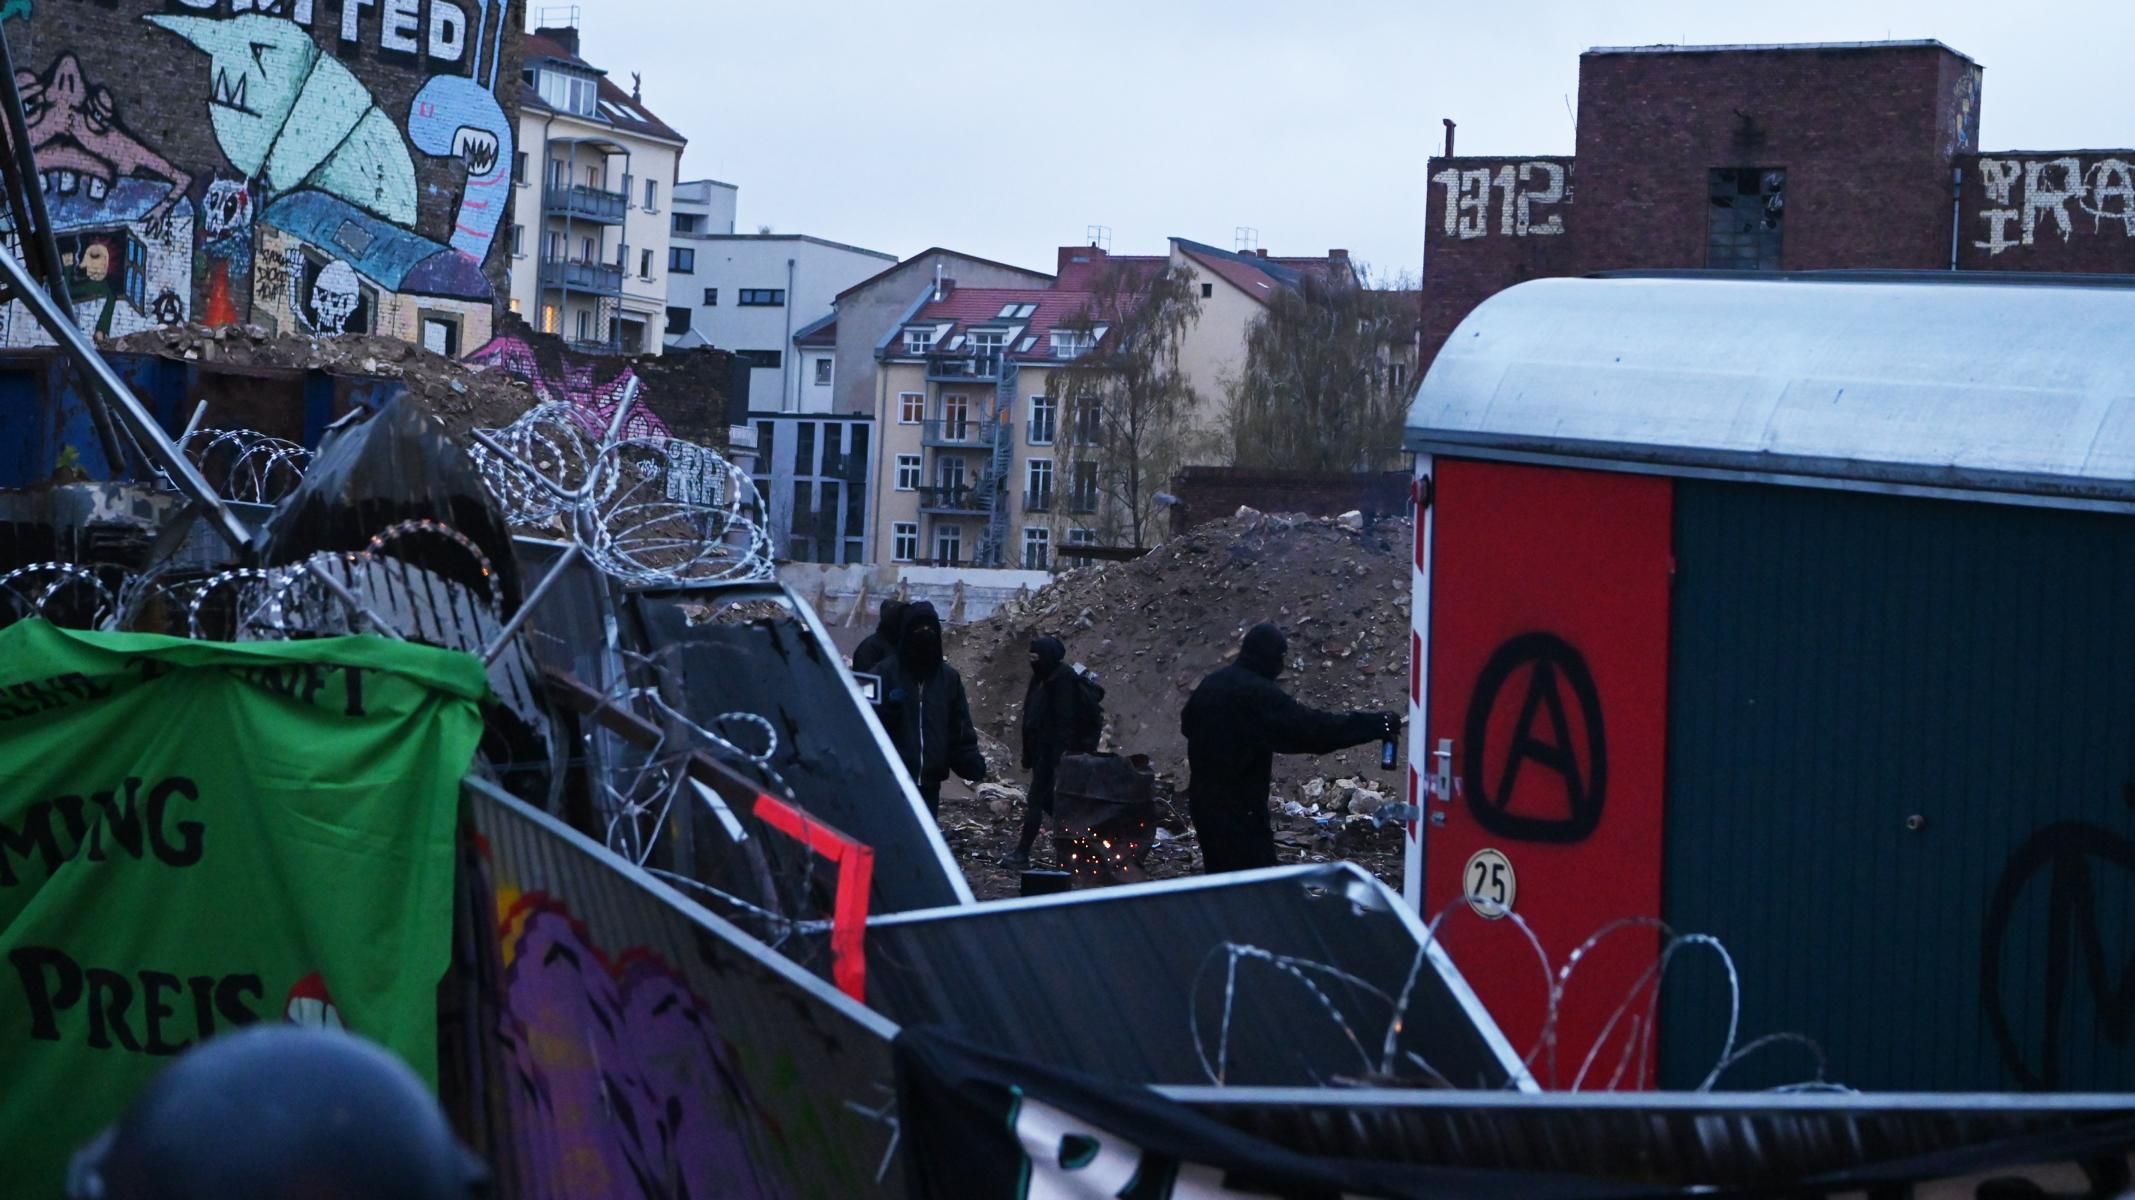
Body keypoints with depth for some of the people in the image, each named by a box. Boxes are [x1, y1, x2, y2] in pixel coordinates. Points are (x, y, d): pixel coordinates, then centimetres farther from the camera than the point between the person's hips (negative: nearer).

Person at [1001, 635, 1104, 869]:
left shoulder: (1062, 679, -15)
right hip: (1042, 749, 9)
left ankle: (1022, 854, -5)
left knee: (1036, 799, -7)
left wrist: (1059, 756, -24)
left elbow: (1065, 720, -20)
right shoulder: (1043, 678, 12)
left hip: (1053, 750, -9)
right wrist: (1028, 755, 18)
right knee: (1045, 798, 13)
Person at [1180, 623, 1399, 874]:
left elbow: (1188, 724, 25)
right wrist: (1381, 724, -21)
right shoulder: (1259, 694, -20)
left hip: (1203, 798, 9)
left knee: (1220, 875, 18)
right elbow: (1312, 727, -24)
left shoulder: (1212, 683, 8)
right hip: (1239, 806, -9)